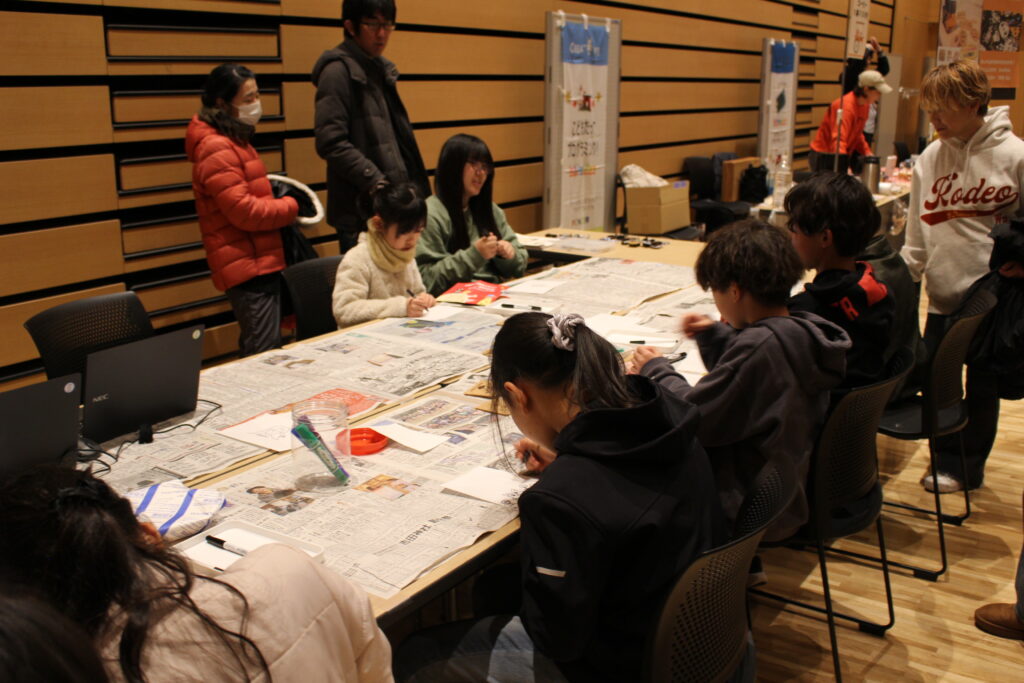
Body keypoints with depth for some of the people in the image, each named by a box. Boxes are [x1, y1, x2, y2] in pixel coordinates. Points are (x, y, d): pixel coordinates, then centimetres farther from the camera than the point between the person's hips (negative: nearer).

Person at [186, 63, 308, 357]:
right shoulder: (216, 150, -15)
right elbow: (244, 212, -20)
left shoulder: (234, 141, 18)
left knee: (256, 355, 15)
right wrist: (290, 206, -7)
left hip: (260, 263, 10)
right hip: (248, 267, -10)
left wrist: (277, 196, 10)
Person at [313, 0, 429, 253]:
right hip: (361, 209, -8)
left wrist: (416, 188, 13)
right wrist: (375, 181, -22)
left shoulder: (380, 69, 16)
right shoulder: (338, 70, -8)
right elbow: (330, 143, -17)